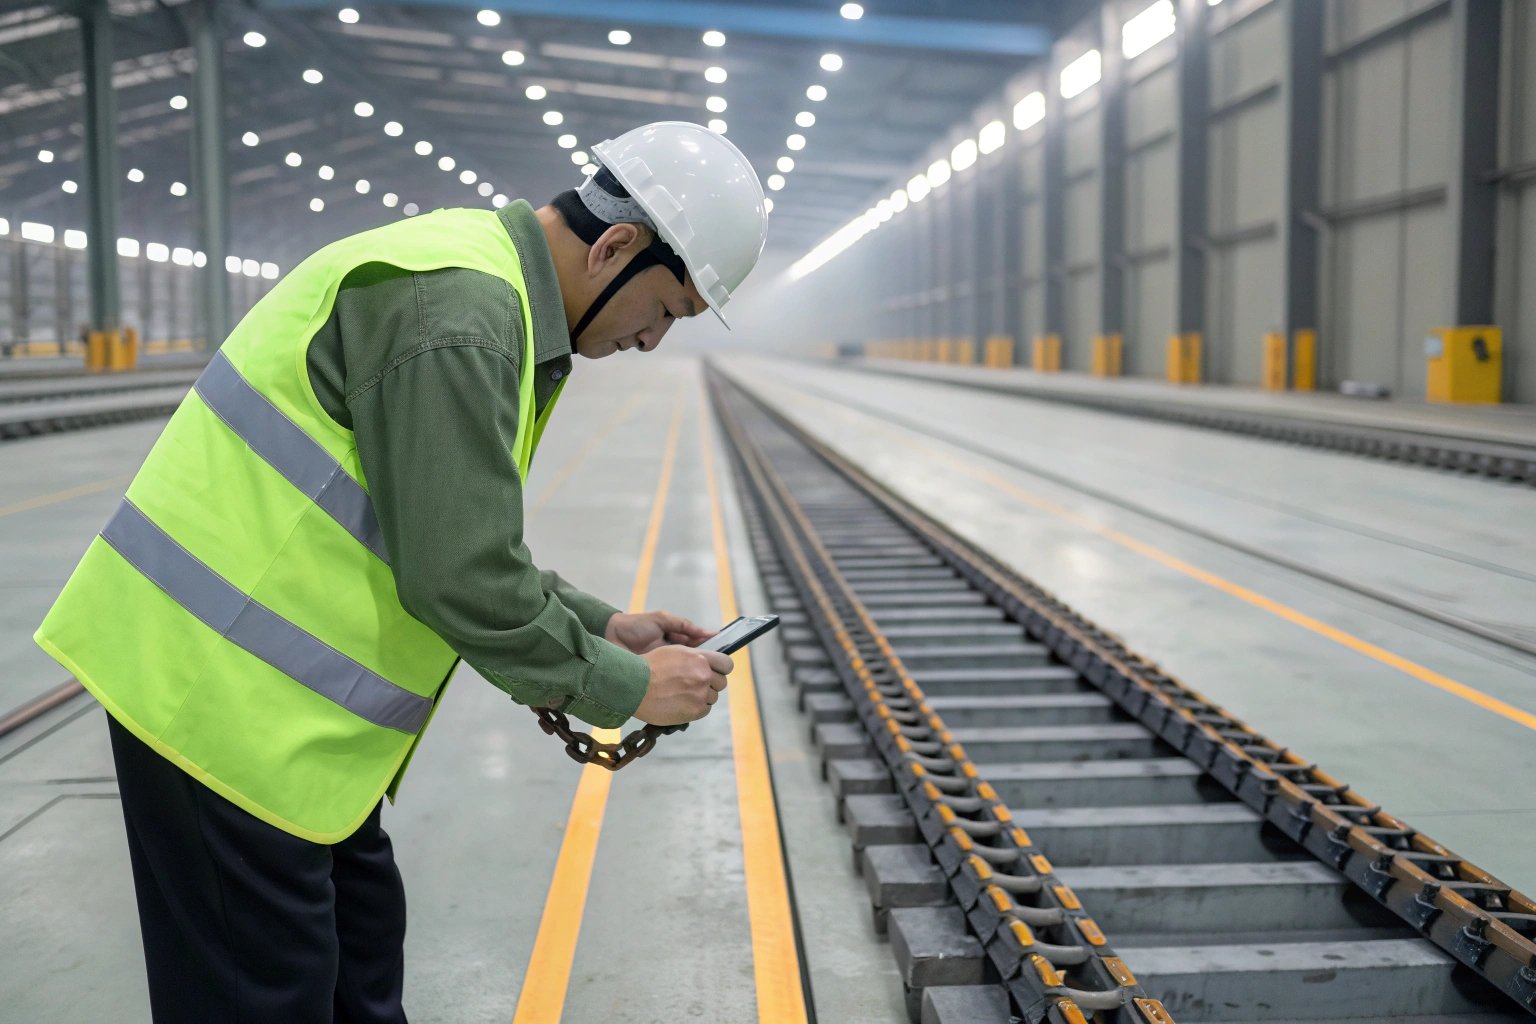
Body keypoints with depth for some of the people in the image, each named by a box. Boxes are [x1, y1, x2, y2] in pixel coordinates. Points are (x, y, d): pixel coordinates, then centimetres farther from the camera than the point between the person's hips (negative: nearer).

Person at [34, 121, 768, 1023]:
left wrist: (602, 626, 11)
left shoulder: (494, 290, 11)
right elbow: (461, 582, -23)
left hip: (277, 678, 10)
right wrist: (626, 687, -10)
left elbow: (467, 542, 18)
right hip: (225, 682, -10)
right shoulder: (459, 316, -22)